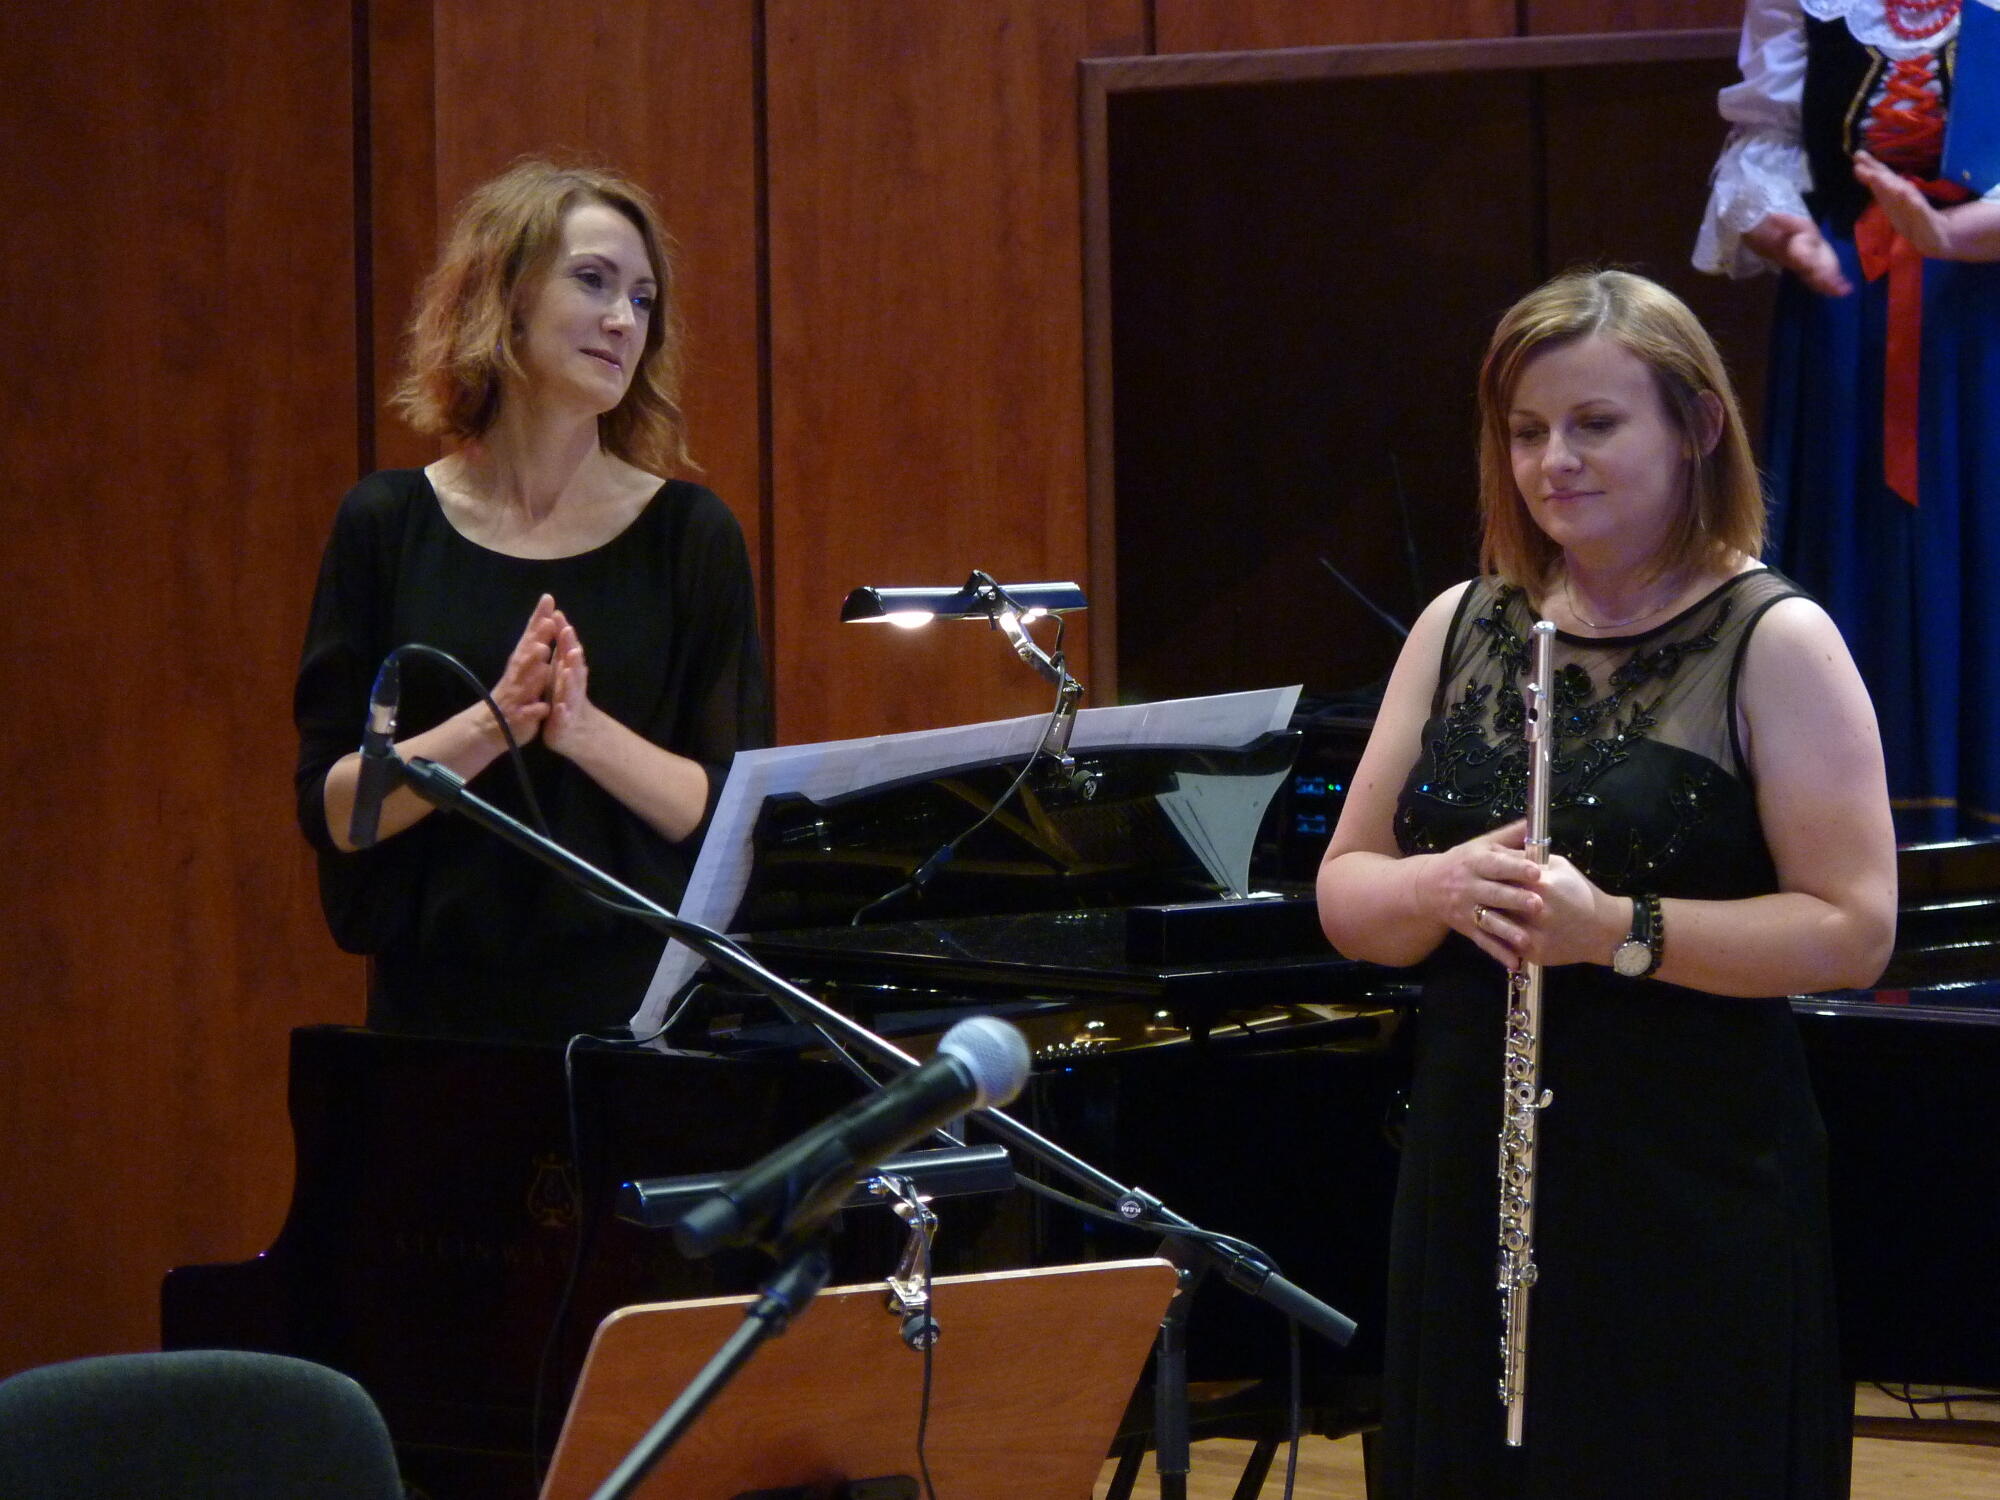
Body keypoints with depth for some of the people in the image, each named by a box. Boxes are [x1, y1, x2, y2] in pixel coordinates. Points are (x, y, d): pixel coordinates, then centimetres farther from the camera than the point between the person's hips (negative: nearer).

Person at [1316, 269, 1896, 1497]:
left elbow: (1854, 931, -12)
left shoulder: (1774, 644, -6)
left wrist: (1619, 929, -23)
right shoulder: (1461, 628, 10)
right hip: (1471, 1184, 5)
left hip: (1697, 1208, -5)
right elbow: (1344, 895, 10)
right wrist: (1438, 888, -12)